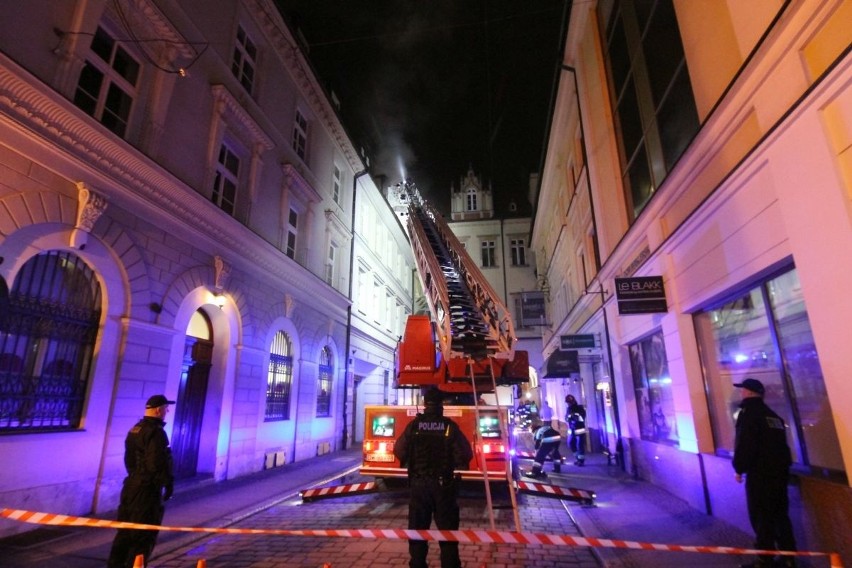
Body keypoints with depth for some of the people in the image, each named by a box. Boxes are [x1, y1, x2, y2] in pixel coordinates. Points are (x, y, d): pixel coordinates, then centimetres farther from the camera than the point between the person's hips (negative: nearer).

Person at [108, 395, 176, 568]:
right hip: (148, 489, -9)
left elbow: (129, 460, 17)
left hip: (131, 485, 9)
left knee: (125, 530, 20)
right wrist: (168, 483, -13)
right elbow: (158, 463, -24)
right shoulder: (155, 432, -20)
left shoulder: (134, 430, 10)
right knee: (144, 534, 3)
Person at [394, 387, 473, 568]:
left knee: (417, 529, 14)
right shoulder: (450, 426, -8)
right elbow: (465, 455, -9)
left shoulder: (414, 425, -5)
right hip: (443, 484, -1)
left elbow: (399, 451, 0)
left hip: (418, 483, 1)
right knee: (447, 530, 10)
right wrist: (454, 462, 12)